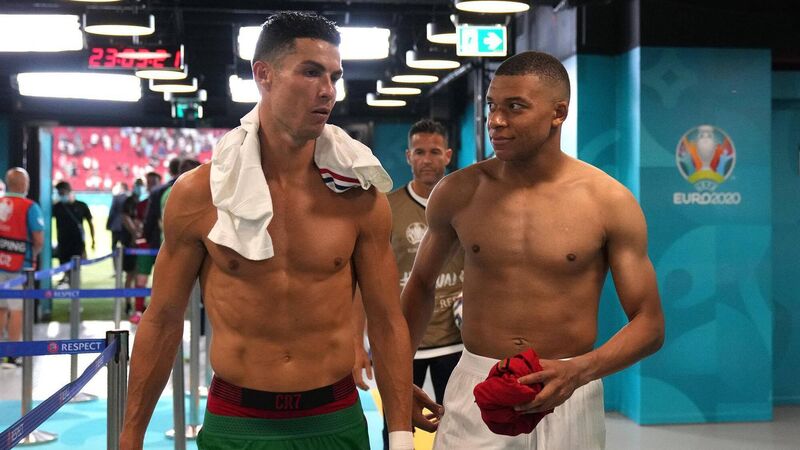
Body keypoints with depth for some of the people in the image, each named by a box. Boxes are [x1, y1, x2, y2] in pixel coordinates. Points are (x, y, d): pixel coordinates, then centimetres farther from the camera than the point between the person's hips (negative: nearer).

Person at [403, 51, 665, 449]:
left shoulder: (609, 202, -6)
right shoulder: (458, 192, -1)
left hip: (569, 398, 0)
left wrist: (579, 370, -21)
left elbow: (649, 324, -4)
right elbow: (421, 283, 14)